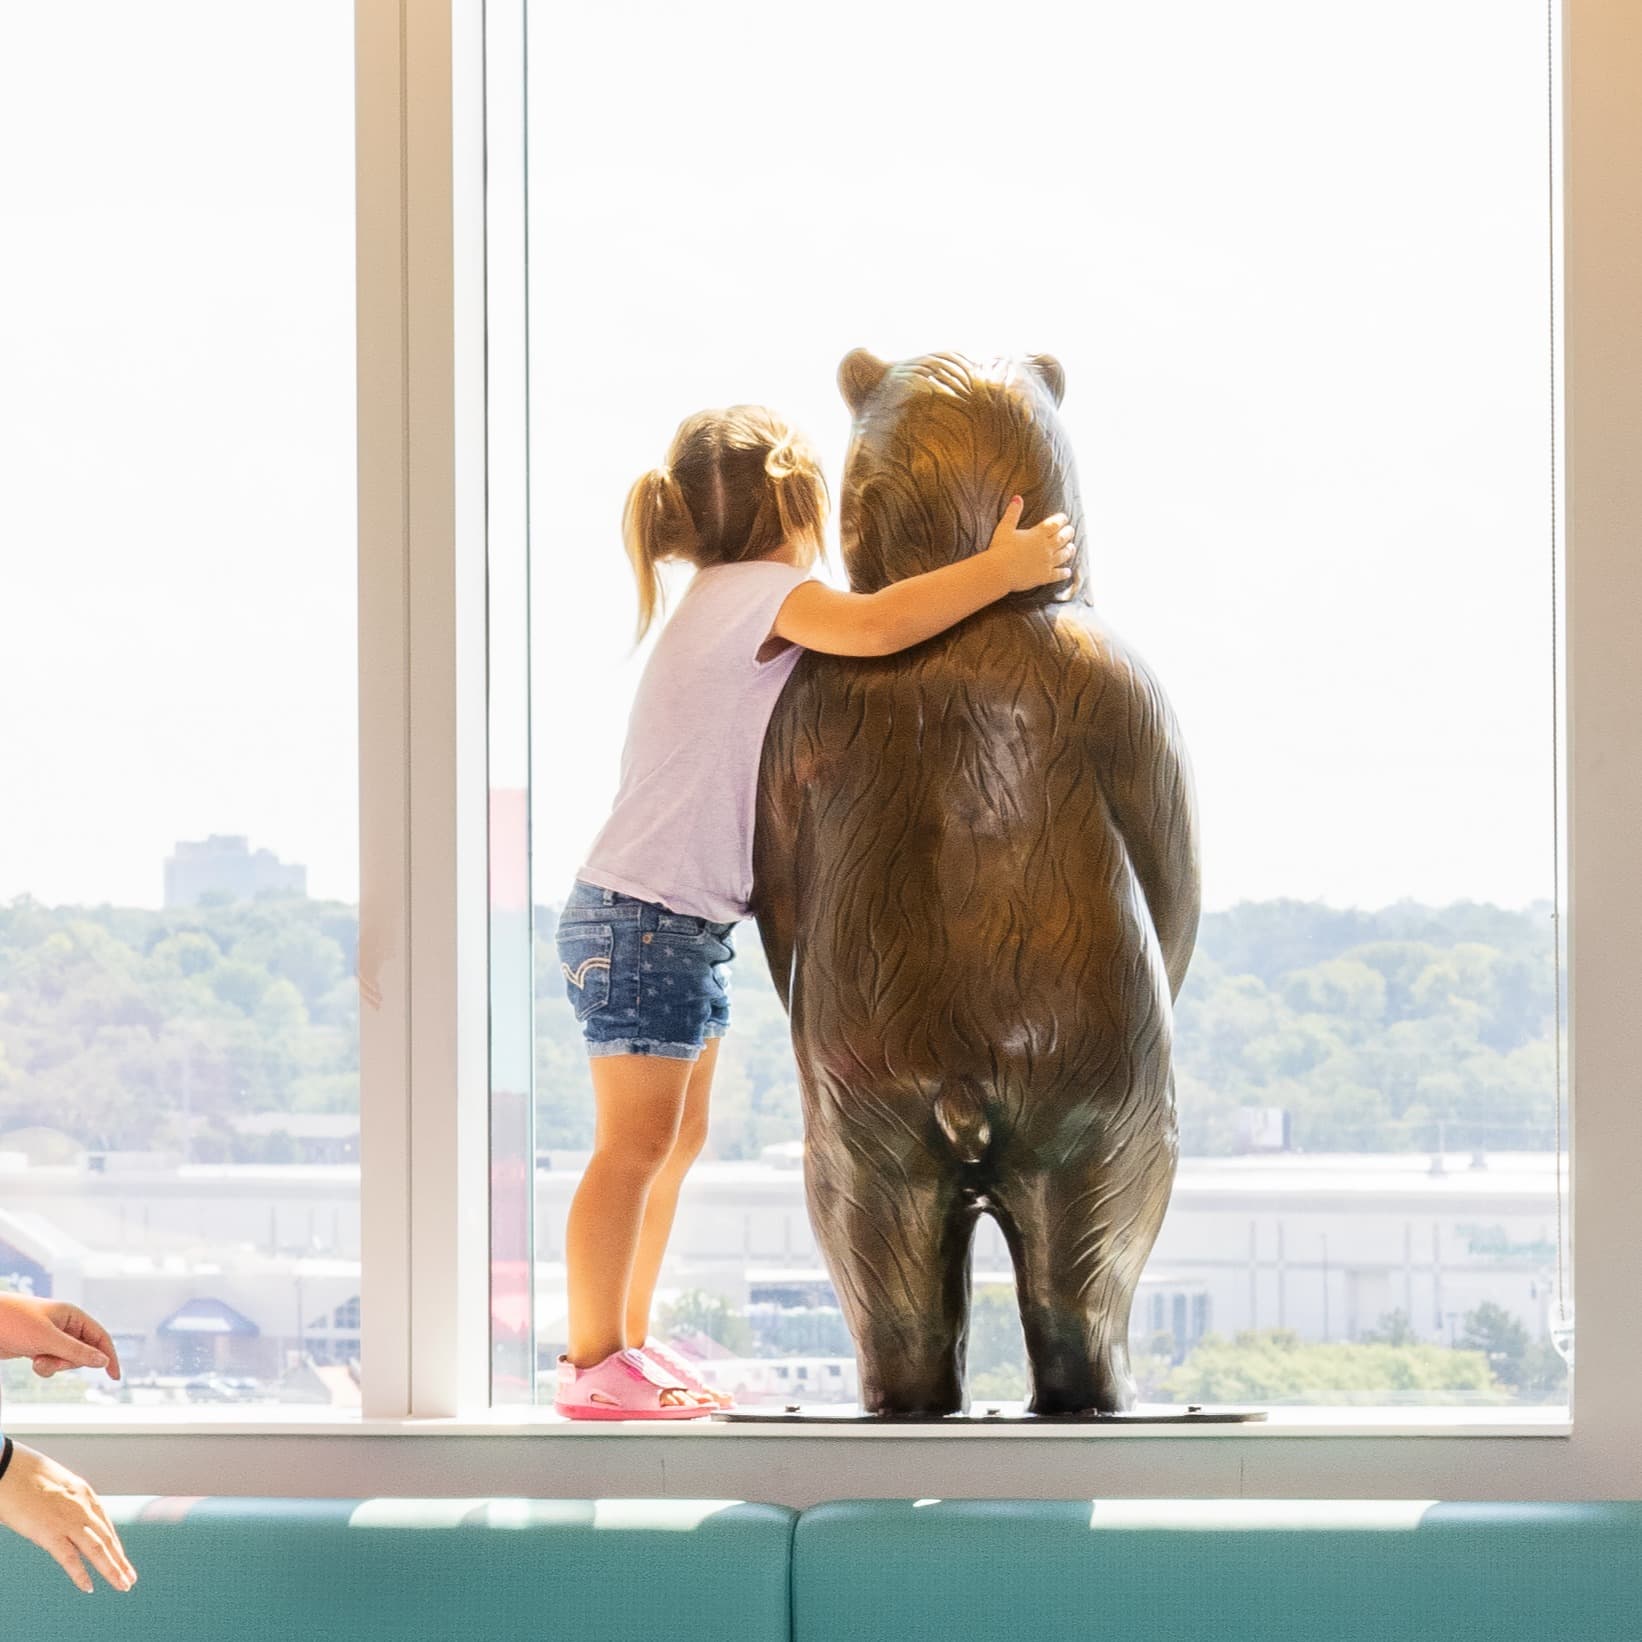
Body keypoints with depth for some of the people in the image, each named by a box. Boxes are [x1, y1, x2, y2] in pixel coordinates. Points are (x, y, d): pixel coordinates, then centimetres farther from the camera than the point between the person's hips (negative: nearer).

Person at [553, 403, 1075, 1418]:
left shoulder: (734, 599, 17)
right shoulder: (760, 591, -14)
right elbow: (872, 627, -32)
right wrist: (1003, 569, -25)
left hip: (690, 924, 10)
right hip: (641, 917, -10)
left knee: (677, 1141, 15)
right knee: (636, 1144, -6)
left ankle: (628, 1341, 22)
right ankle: (594, 1364, -2)